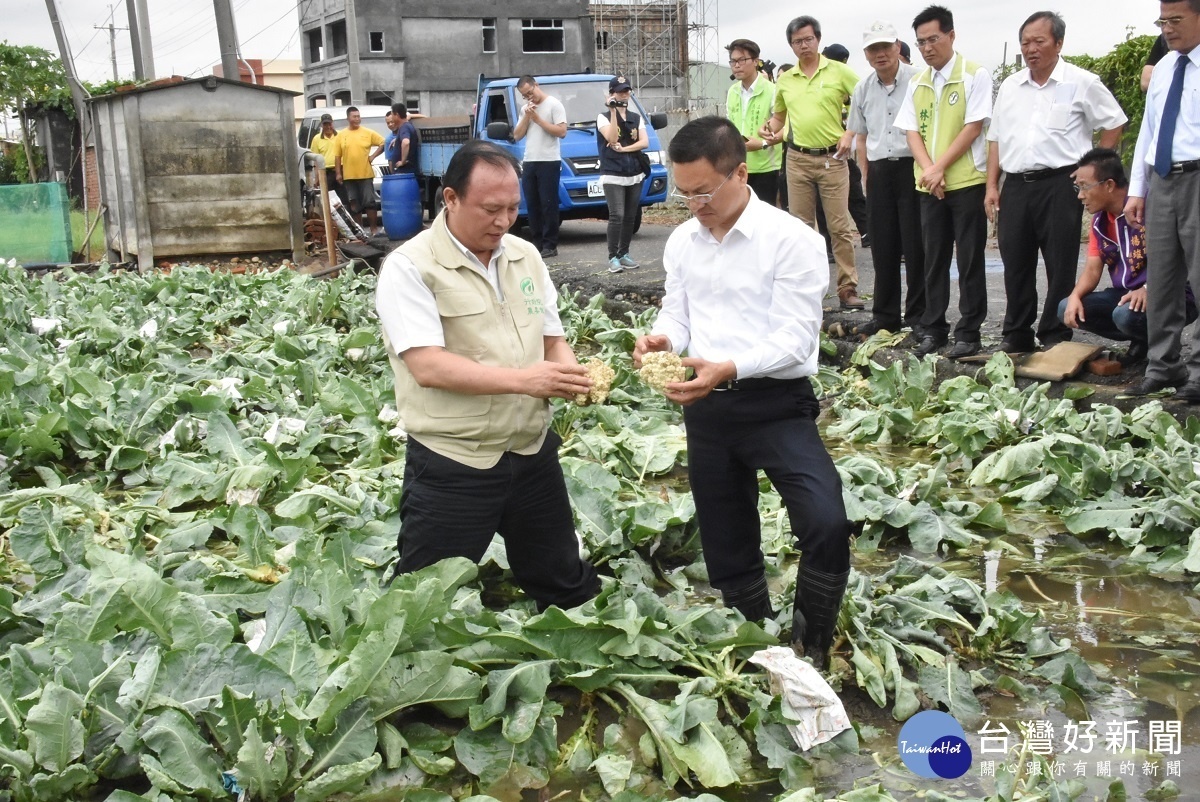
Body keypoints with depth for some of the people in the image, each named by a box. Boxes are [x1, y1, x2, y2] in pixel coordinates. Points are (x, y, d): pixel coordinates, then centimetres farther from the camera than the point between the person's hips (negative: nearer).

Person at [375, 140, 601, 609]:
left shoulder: (526, 257, 8)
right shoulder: (410, 268, -12)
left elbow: (552, 339, 13)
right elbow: (428, 366, -22)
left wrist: (571, 372, -10)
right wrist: (523, 380, -29)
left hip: (533, 454, 6)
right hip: (451, 468, -6)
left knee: (568, 588, 20)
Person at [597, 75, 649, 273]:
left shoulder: (637, 118, 15)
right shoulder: (603, 118, 2)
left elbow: (645, 142, 1)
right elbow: (612, 138, -16)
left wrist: (623, 149, -11)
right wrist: (613, 112, -17)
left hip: (635, 175, 4)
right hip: (613, 175, -4)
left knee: (630, 217, 5)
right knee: (617, 216, -14)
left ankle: (624, 254, 13)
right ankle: (613, 257, -12)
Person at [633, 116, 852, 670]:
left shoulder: (791, 239, -12)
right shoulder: (682, 241, 8)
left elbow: (797, 336, -17)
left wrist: (729, 369, -31)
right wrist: (663, 337, -10)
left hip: (777, 402, -5)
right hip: (706, 408, 6)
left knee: (826, 525, -24)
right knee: (725, 544, 14)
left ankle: (810, 647, -1)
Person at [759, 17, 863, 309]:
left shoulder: (839, 71, -2)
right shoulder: (784, 80, 9)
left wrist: (850, 133, -9)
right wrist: (770, 131, 1)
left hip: (832, 158, -3)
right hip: (798, 159, 4)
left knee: (839, 226, -3)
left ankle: (848, 288, 2)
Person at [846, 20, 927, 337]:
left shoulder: (917, 81, -5)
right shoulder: (862, 89, 10)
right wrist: (867, 176, 14)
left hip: (912, 167, -5)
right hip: (879, 171, 5)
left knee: (915, 245, -2)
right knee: (882, 247, 9)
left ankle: (918, 315, 8)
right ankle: (885, 315, 18)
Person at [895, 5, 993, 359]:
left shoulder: (974, 76, -4)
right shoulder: (917, 84, 11)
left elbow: (973, 128, -10)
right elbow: (912, 131, 7)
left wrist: (940, 167, -14)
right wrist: (928, 170, -9)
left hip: (967, 182, -5)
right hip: (929, 186, 5)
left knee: (969, 260, 1)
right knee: (934, 259, 10)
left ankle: (968, 332, 7)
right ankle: (933, 328, 17)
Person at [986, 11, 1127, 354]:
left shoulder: (1081, 83, -1)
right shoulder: (1009, 86, 13)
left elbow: (1114, 124, 5)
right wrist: (992, 185, 8)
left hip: (1059, 184, -4)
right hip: (1015, 185, 5)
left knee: (1060, 266, -1)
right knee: (1015, 264, 8)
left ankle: (1055, 338, 6)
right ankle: (1016, 336, 18)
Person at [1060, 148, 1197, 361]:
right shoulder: (1099, 221, 7)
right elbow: (1093, 269, 4)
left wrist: (1149, 289, -33)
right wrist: (1075, 296, -15)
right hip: (1126, 294, 8)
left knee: (1126, 314, -37)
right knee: (1067, 309, -7)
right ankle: (1143, 340, 6)